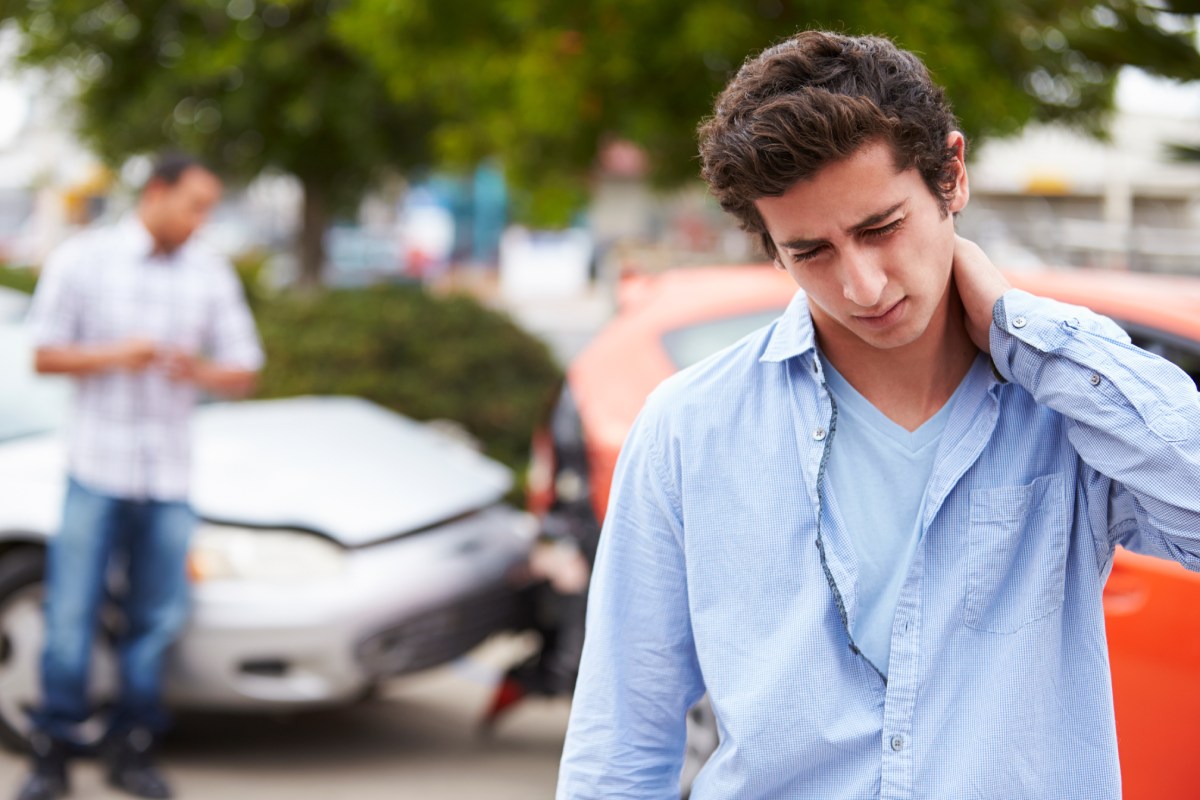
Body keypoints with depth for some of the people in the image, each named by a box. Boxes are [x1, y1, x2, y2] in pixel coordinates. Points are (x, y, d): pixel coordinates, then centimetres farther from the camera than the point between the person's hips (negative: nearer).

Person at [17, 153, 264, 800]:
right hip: (95, 468, -2)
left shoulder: (211, 274, 9)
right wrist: (115, 356, -14)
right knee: (70, 618, -4)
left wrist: (198, 371, -12)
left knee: (157, 620, 2)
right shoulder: (80, 260, 3)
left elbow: (242, 374, 10)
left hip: (168, 478, 3)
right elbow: (45, 355, 2)